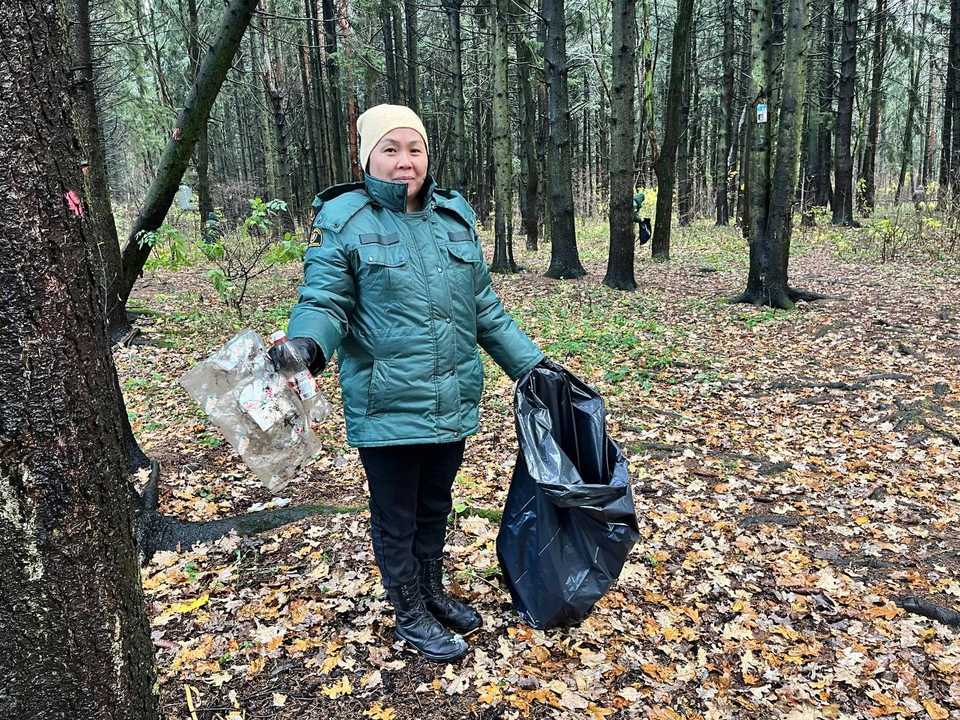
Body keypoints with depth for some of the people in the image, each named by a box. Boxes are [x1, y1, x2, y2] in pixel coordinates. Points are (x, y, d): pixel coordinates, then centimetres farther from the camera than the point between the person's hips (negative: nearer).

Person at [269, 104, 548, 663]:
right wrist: (305, 344, -33)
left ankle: (433, 591, 44)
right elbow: (324, 303, -11)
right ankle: (411, 614, 33)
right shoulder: (343, 219, -8)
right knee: (396, 517, 12)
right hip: (387, 406, -5)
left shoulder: (455, 214, 7)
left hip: (453, 402, 5)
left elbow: (484, 307, 13)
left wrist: (530, 361, 12)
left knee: (435, 506, 22)